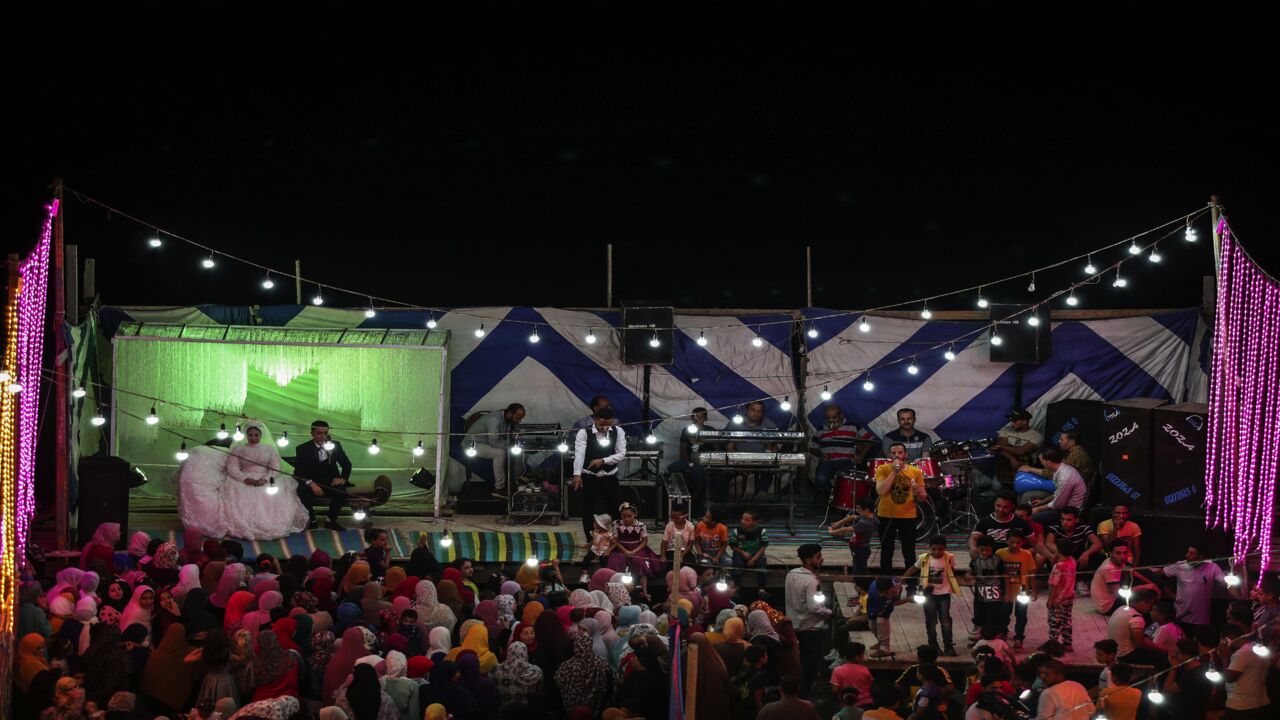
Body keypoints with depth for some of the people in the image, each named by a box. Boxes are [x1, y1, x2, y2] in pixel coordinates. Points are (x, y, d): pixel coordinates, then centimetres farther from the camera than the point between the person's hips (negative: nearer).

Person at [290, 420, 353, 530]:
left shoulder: (335, 445, 4)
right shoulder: (303, 449, -4)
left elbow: (346, 463, 9)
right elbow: (299, 471, -12)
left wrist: (343, 478, -12)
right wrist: (311, 483, -30)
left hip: (331, 482, 2)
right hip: (311, 483, -2)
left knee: (341, 491, -31)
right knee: (302, 491, -34)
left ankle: (331, 520, -10)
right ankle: (311, 521, -13)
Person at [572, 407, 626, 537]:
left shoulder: (618, 432, -1)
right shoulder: (584, 433, -11)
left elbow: (621, 454, -5)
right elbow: (579, 454, -21)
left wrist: (603, 460, -19)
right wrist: (577, 474, -34)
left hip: (610, 477, 3)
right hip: (589, 478, -3)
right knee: (589, 511, 0)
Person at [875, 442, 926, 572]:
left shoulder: (915, 471, 1)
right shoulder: (883, 469, -5)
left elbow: (923, 497, 5)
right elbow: (880, 491, -19)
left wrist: (918, 492, -19)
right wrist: (894, 472, -19)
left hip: (908, 517, 1)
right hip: (886, 516, -1)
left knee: (909, 553, 4)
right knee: (886, 552, 8)